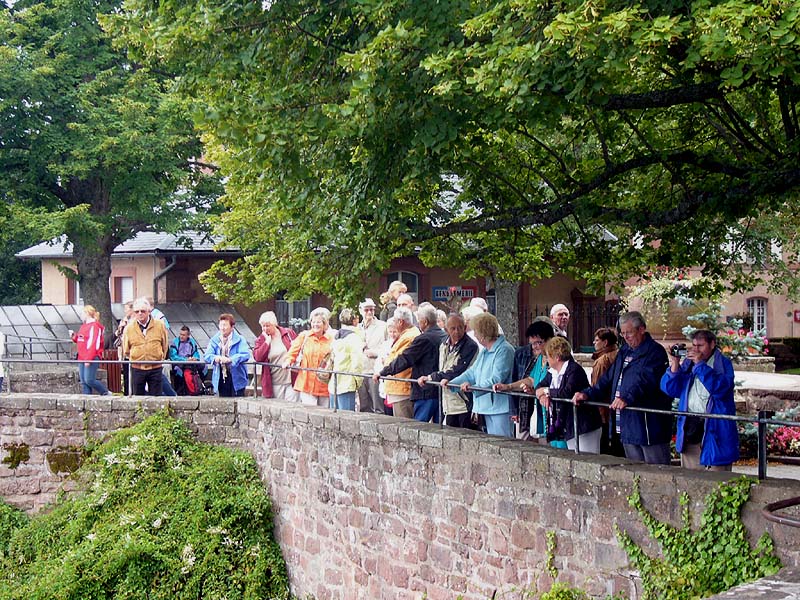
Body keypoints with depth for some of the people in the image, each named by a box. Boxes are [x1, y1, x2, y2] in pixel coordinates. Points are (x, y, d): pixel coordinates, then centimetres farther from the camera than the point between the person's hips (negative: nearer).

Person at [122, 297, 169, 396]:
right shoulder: (129, 328, 0)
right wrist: (134, 359, 10)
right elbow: (126, 350, 12)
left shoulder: (159, 325, -1)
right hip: (137, 368, 1)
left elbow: (165, 345, 11)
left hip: (155, 369, -1)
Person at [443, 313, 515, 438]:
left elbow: (496, 379, -21)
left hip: (500, 408, -10)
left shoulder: (504, 350, -14)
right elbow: (472, 372, 22)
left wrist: (473, 388, -23)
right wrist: (451, 382, 13)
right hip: (487, 407, 10)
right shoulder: (485, 352, 19)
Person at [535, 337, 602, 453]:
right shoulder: (553, 372, 12)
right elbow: (540, 386, 15)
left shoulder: (574, 370, -17)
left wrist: (547, 391, -15)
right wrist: (543, 395, -10)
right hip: (569, 428, 9)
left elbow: (568, 392, -30)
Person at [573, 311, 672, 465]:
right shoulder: (624, 352, 19)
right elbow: (608, 379, 24)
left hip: (650, 427, -8)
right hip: (628, 427, 8)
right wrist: (588, 394, 10)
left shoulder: (655, 352, -8)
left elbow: (646, 379, -24)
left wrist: (627, 398, -37)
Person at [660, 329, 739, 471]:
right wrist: (674, 365, -8)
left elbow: (721, 387, -18)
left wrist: (700, 365, -18)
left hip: (714, 430, -5)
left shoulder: (723, 364, 0)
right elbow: (670, 389, 8)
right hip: (690, 427, 5)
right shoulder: (688, 363, 13)